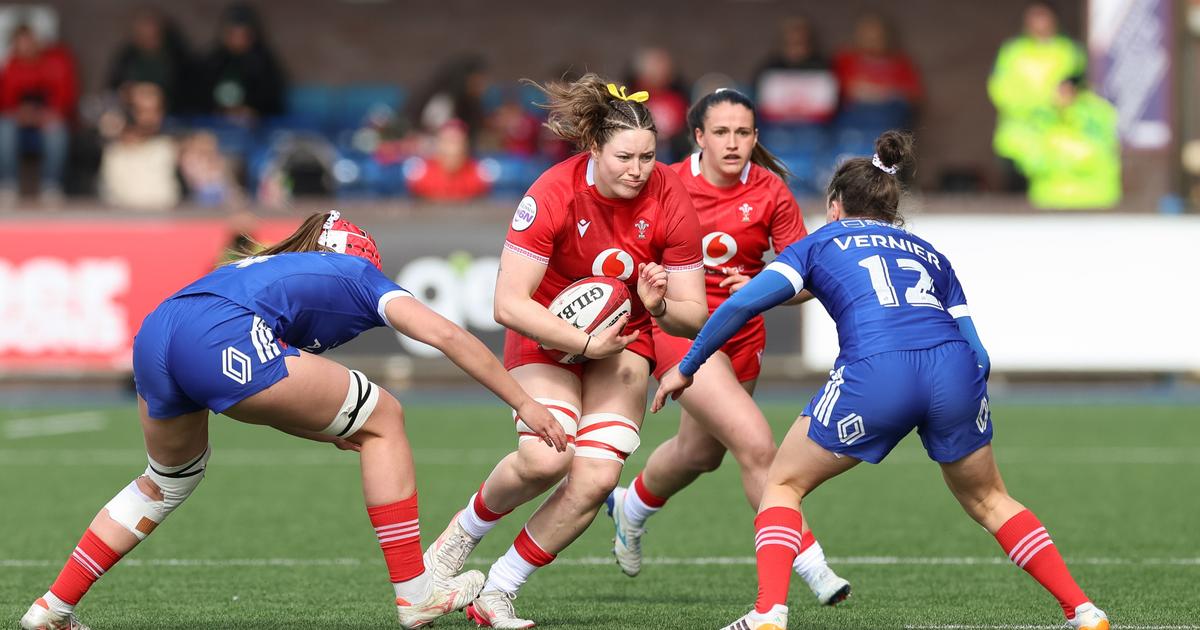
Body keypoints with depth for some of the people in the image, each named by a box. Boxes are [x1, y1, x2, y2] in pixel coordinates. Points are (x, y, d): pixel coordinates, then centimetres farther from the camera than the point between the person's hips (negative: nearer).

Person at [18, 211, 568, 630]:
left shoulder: (268, 266, 39)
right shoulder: (360, 277, 24)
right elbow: (448, 337, 15)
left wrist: (326, 422, 30)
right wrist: (524, 403, 19)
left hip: (153, 336, 7)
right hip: (222, 341, -7)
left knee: (169, 479, 34)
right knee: (382, 418, 11)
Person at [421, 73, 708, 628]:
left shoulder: (669, 198, -17)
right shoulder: (553, 194, -25)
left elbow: (694, 316, -10)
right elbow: (509, 303, -23)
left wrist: (660, 307, -31)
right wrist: (583, 342, -28)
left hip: (624, 337, 3)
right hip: (547, 334, -3)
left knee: (597, 477, -16)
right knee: (545, 458, -27)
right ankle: (465, 530, 5)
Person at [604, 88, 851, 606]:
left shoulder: (771, 193, -6)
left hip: (741, 330, 5)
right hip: (679, 327, -5)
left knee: (701, 452, 24)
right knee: (756, 446, -20)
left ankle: (630, 508, 56)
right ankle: (808, 564, -13)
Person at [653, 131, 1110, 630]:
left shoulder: (822, 242, 25)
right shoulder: (927, 252, 33)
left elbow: (745, 302, 11)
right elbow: (977, 353, 23)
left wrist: (687, 367, 21)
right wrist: (956, 412, 38)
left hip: (874, 373, -3)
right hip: (954, 369, 3)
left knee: (782, 486, 16)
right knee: (987, 501, 26)